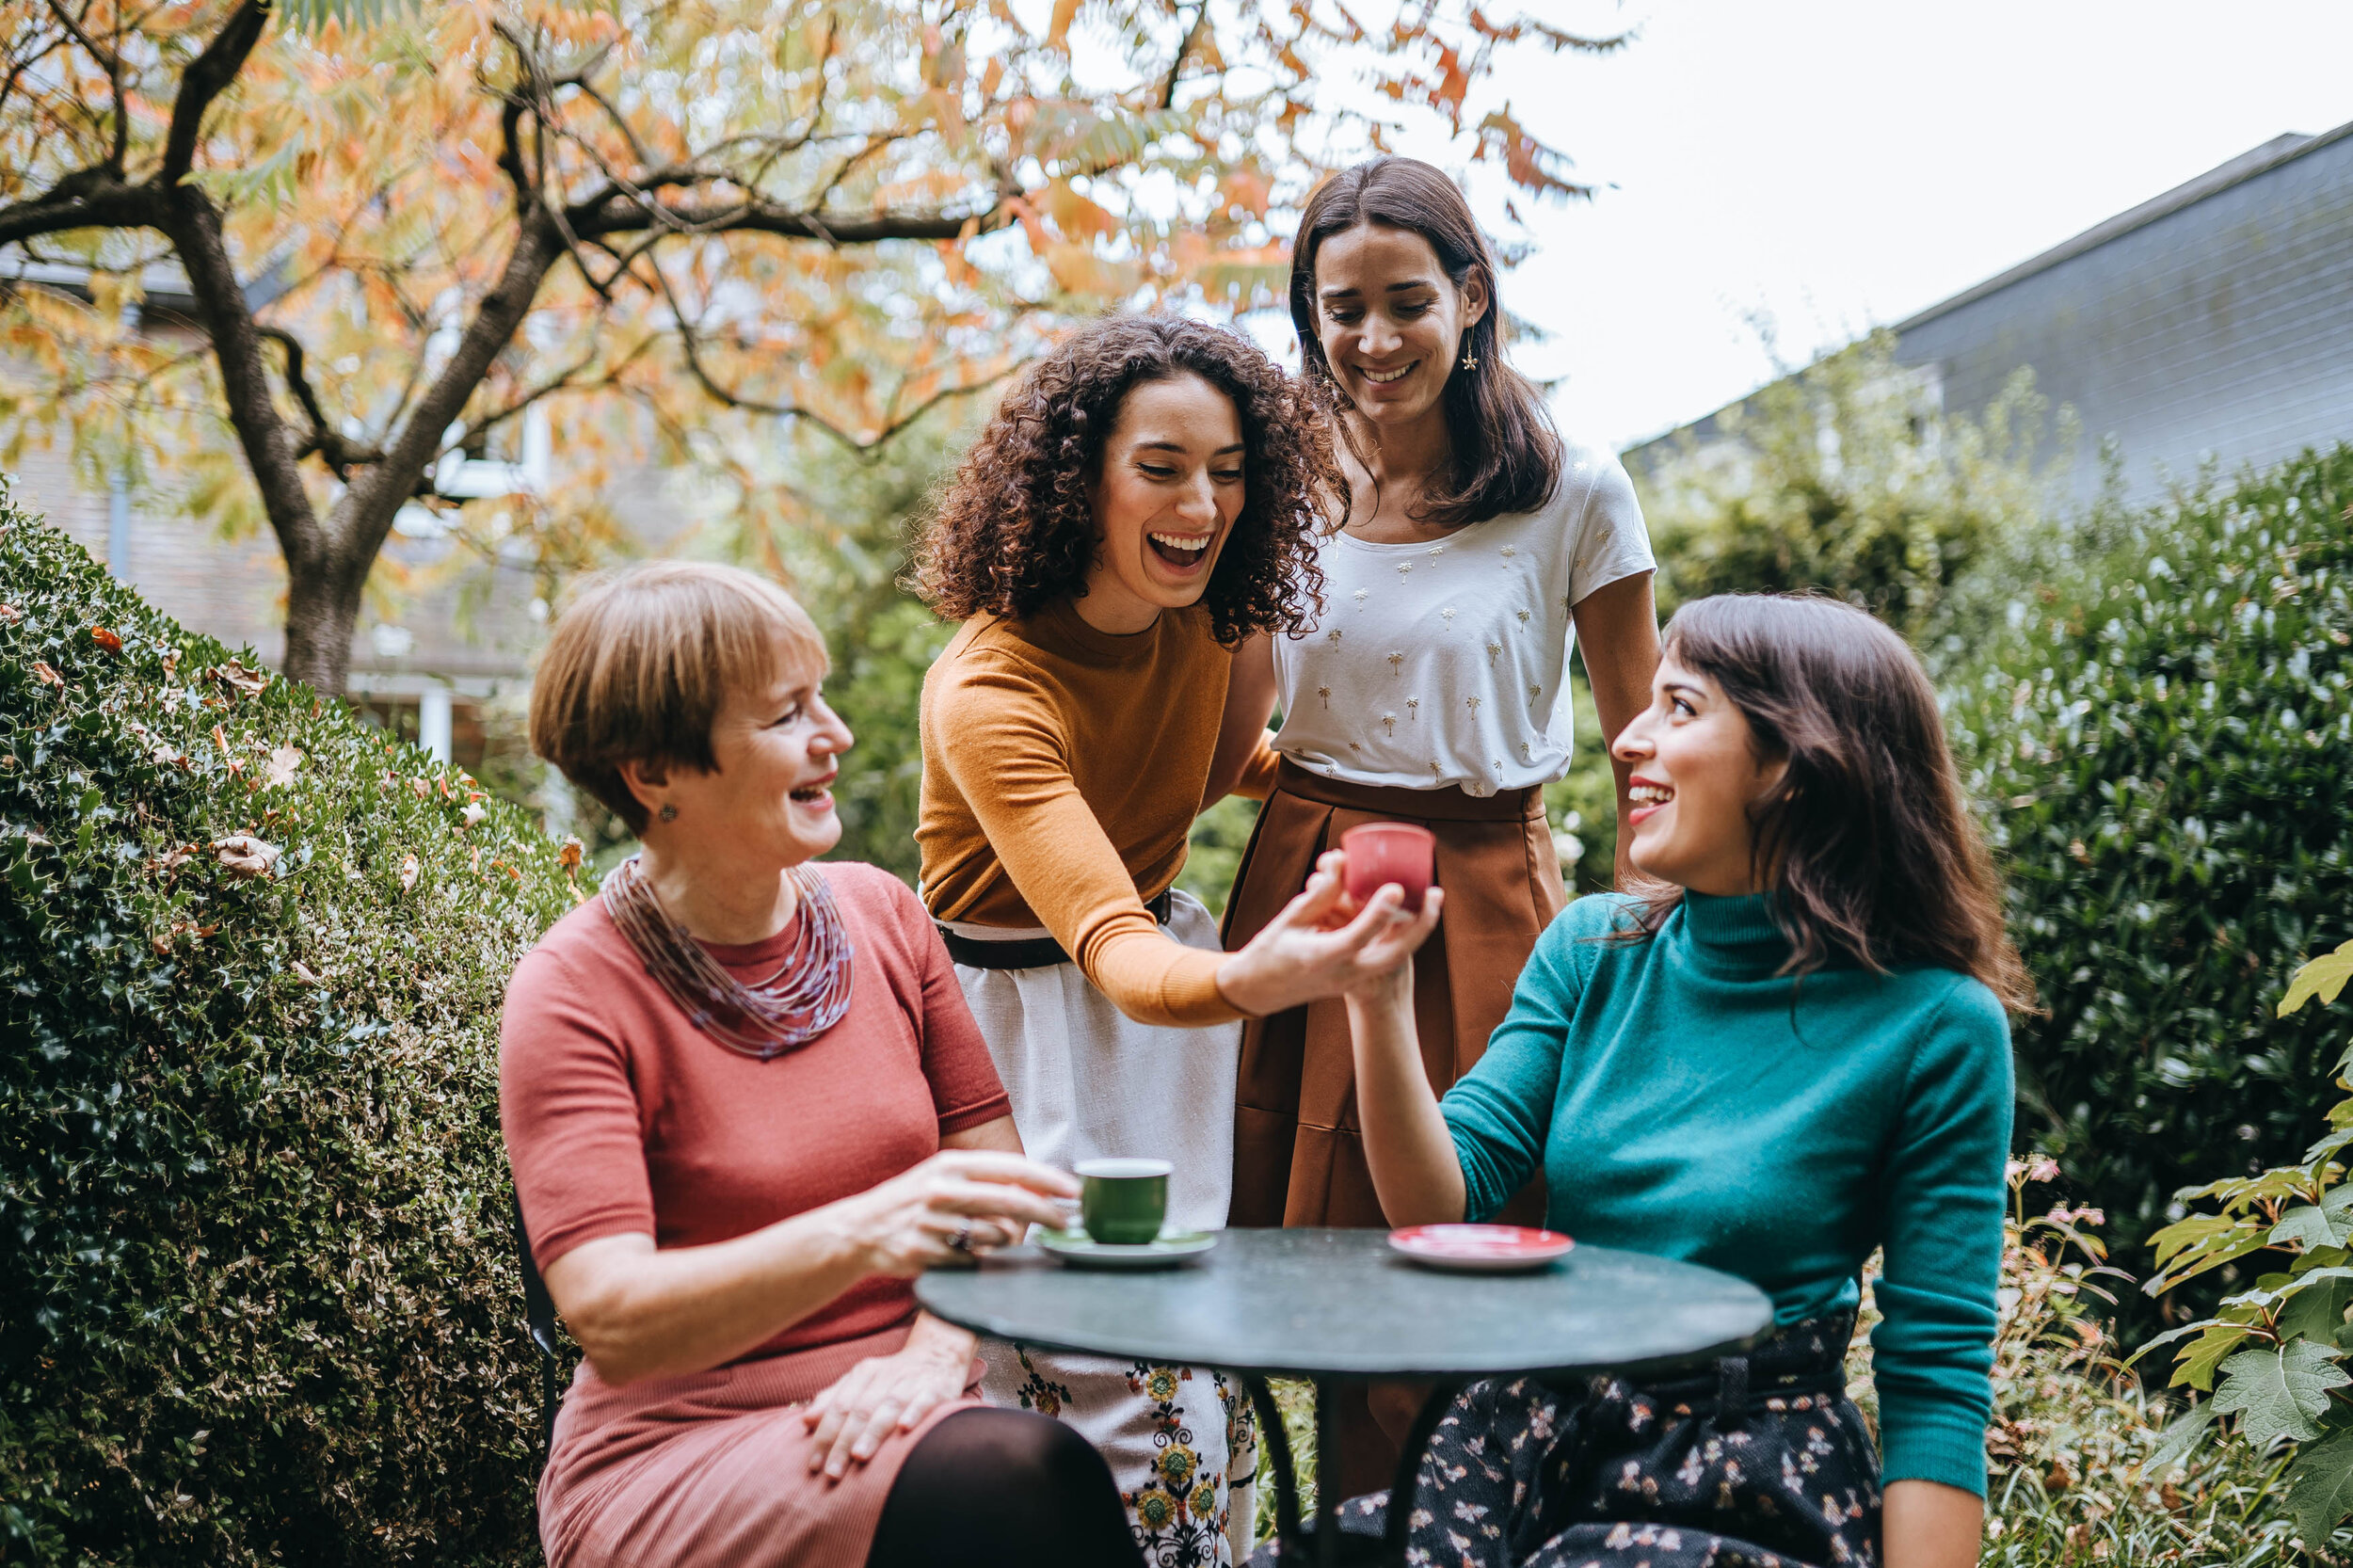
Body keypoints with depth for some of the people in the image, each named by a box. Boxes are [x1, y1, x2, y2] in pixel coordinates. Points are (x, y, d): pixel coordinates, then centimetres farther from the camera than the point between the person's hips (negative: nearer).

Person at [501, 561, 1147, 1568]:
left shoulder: (882, 916, 5)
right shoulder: (574, 993, -9)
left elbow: (996, 1181, 8)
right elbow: (611, 1321, -19)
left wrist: (937, 1351, -12)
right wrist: (859, 1236, -35)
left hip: (893, 1428, 5)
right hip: (669, 1464, -4)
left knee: (1043, 1472, -28)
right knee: (1014, 1475, -31)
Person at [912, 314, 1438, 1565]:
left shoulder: (1197, 622, -5)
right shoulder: (991, 691, -27)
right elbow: (1112, 952, -40)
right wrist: (1253, 978, -60)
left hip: (1174, 988, 6)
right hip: (1025, 1024, -6)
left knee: (1192, 1352, 6)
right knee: (1109, 1386, -12)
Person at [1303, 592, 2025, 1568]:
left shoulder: (1933, 1023, -8)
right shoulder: (1593, 950, 7)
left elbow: (1935, 1378, -6)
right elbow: (1440, 1207, -1)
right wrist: (1381, 1001, -14)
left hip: (1753, 1488, -3)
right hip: (1531, 1440, 4)